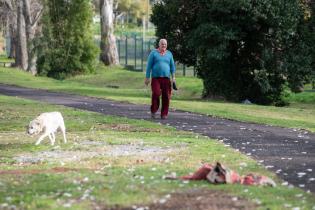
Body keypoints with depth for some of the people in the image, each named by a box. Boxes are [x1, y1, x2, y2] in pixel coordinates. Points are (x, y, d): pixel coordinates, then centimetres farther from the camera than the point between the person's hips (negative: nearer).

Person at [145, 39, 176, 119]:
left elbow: (172, 66, 14)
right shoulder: (153, 53, 4)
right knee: (156, 93, -18)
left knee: (166, 96, -5)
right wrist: (147, 77, -4)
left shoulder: (169, 54, 13)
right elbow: (149, 66, 2)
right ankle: (154, 111, 2)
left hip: (166, 78, 3)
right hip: (156, 78, -3)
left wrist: (173, 77, 3)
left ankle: (164, 114, 3)